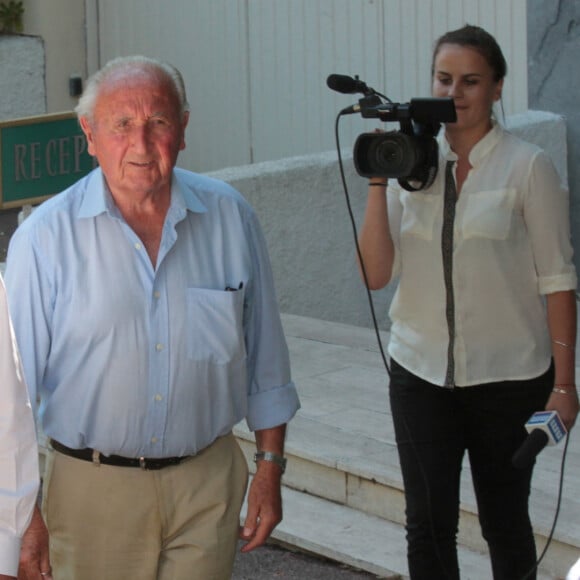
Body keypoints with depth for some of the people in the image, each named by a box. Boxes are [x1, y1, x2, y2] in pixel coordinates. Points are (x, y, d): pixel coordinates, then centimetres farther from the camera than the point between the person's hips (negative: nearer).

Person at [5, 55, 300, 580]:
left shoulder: (230, 217, 0)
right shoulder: (43, 238, -8)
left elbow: (265, 356, 9)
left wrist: (270, 468, 9)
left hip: (208, 482, 2)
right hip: (93, 491, -2)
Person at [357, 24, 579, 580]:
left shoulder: (527, 167, -6)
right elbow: (376, 274, -2)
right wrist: (378, 184, -11)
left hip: (507, 377, -3)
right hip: (421, 371, 3)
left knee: (504, 522, 10)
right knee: (427, 524, 3)